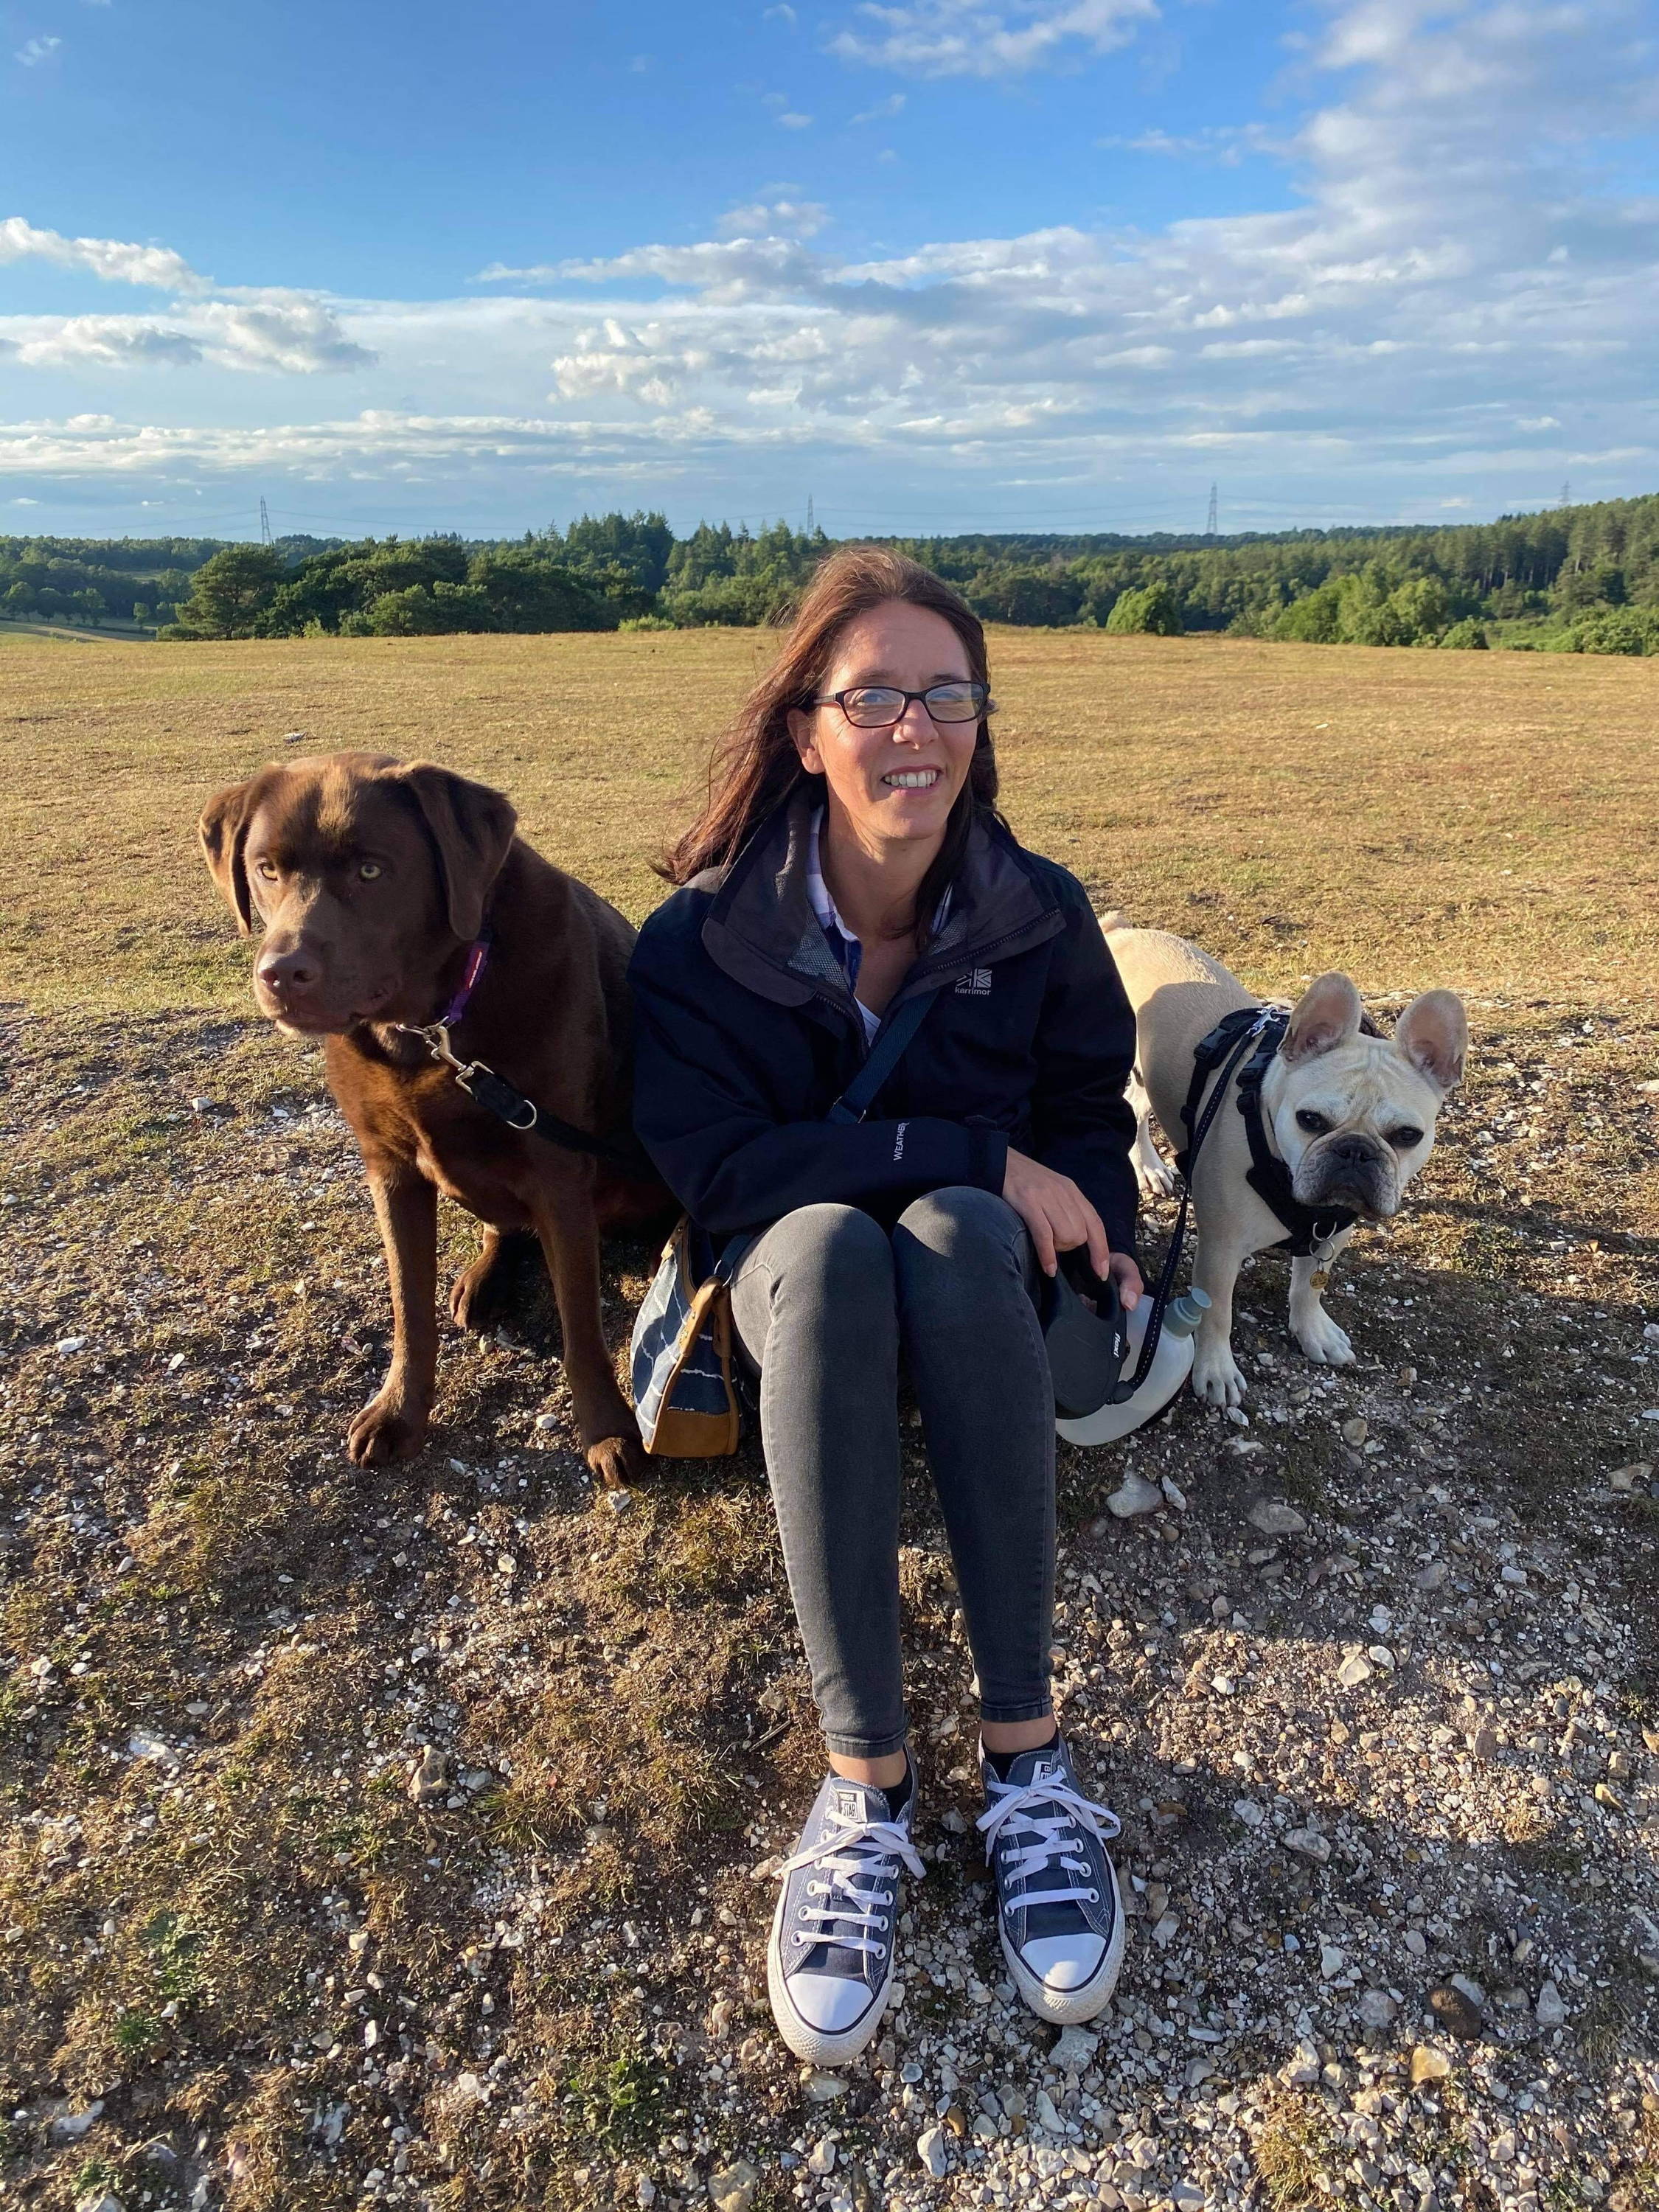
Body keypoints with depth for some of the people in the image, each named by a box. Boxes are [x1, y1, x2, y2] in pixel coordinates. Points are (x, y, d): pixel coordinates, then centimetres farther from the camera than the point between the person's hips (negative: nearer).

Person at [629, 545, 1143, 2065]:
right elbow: (709, 1161, -20)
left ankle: (1026, 1745, -28)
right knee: (832, 1241, -36)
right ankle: (867, 1777, -32)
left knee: (952, 1231, -35)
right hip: (798, 1281, -1)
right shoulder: (703, 935, -13)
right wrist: (978, 1155, -25)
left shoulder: (1040, 915, -6)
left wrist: (1104, 1235, -14)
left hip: (982, 1281, 1)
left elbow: (1087, 1105, 7)